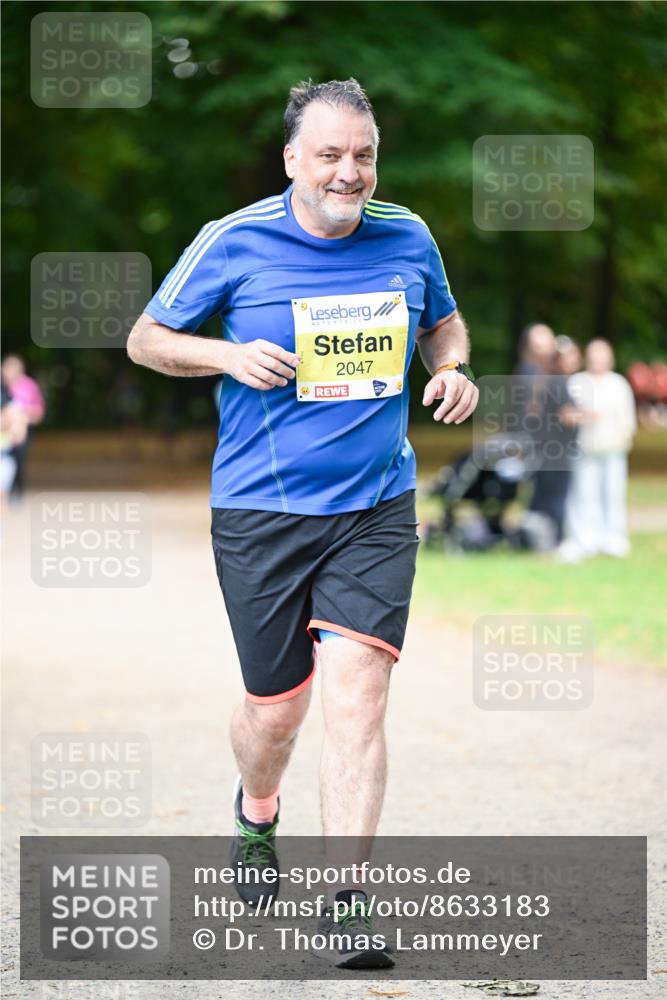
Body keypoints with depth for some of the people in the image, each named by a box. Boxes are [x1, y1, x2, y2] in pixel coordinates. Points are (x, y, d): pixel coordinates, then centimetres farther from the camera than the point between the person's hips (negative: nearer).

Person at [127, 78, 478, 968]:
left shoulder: (407, 239, 3)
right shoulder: (233, 244, -6)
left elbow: (442, 322, 22)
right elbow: (146, 338, 4)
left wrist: (453, 370, 0)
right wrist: (227, 355, -15)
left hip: (376, 511, 1)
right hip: (261, 516, -1)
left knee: (357, 695, -12)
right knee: (275, 708, 7)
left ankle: (345, 902, -9)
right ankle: (256, 813, 43)